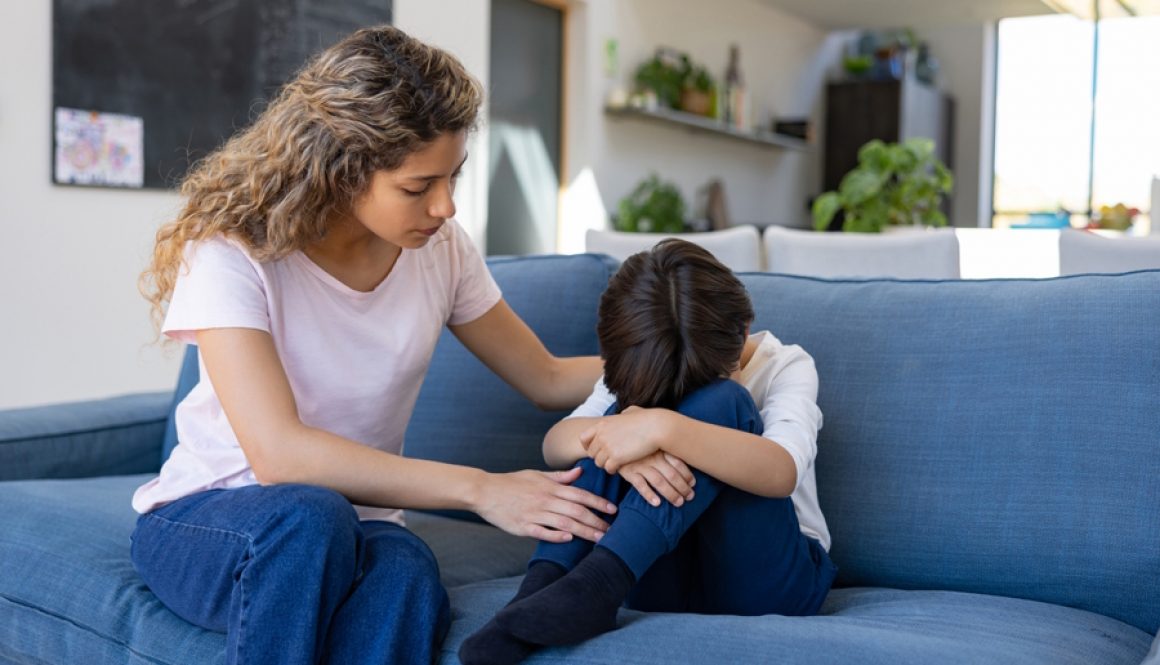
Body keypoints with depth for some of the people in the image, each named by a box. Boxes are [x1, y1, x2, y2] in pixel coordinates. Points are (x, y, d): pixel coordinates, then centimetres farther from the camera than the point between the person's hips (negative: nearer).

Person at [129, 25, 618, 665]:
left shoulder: (440, 249, -3)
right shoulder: (232, 253, -19)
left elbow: (547, 380, 8)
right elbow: (277, 453, -30)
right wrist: (480, 489, -33)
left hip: (353, 524, 3)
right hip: (202, 519, -2)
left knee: (406, 573, -34)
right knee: (309, 515, -38)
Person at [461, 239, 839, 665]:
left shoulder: (785, 367, -8)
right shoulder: (642, 373, 3)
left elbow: (782, 472, -30)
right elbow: (555, 445, -14)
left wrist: (663, 428, -43)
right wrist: (625, 434, -36)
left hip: (767, 577, -3)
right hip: (664, 571, 3)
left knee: (720, 405, -27)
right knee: (628, 412, -20)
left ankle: (595, 584, -39)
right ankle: (544, 586, -31)